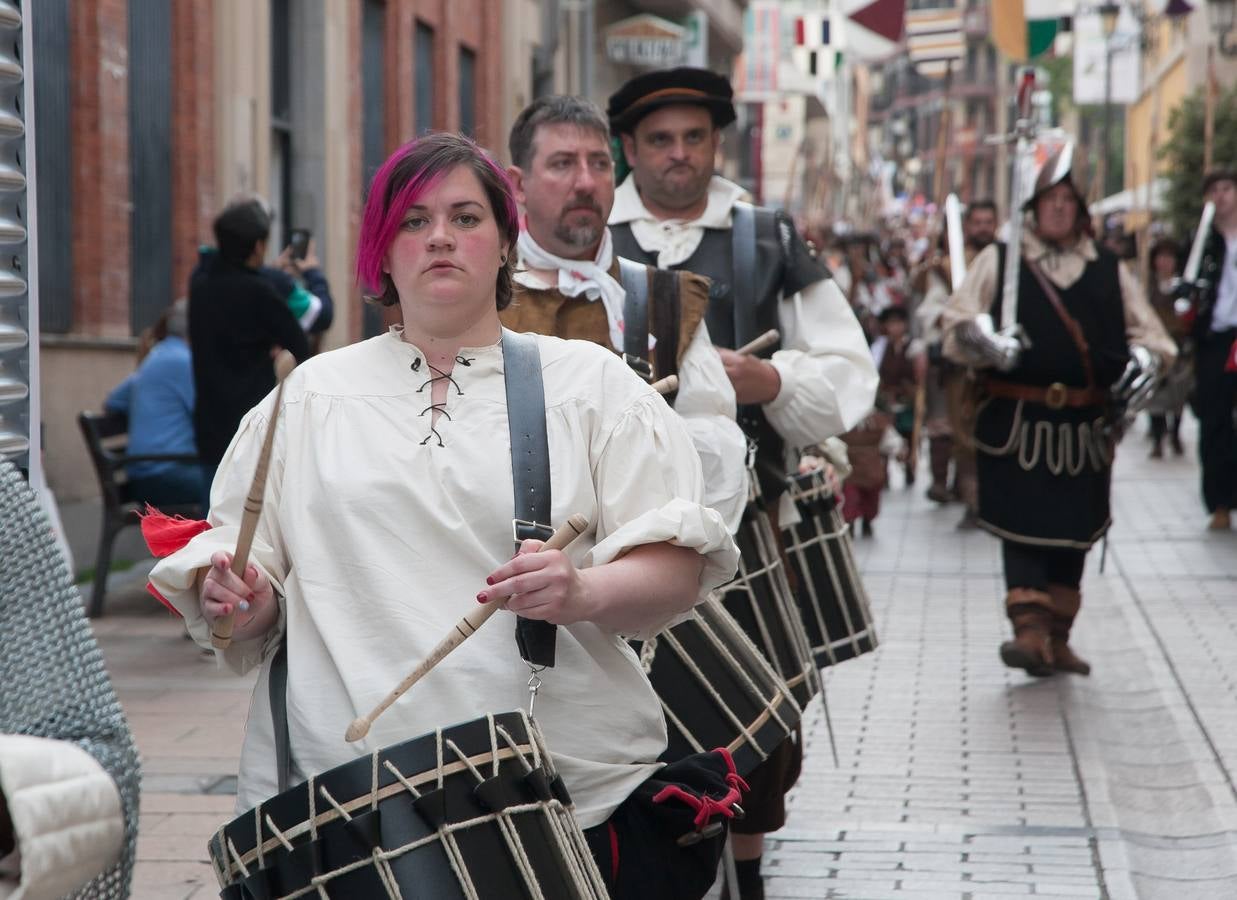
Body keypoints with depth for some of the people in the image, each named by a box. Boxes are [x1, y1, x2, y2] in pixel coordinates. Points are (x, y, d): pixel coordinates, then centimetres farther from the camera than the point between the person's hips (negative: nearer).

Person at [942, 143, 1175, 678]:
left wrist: (1143, 358, -3)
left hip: (1085, 427, 3)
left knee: (1075, 530, 10)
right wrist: (981, 340, -21)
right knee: (1023, 526, -11)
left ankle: (1056, 638, 21)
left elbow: (1145, 329, 18)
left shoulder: (1108, 272, 12)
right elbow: (957, 325, 0)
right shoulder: (998, 261, 4)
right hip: (1017, 420, -3)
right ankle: (1030, 628, -13)